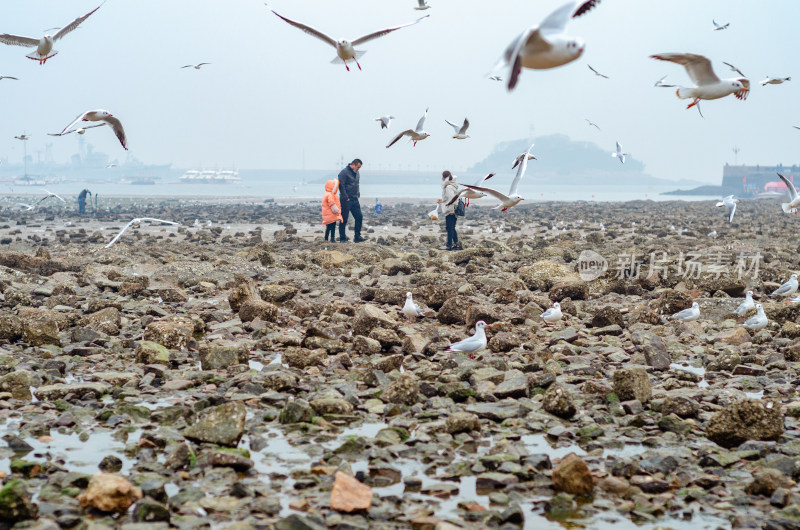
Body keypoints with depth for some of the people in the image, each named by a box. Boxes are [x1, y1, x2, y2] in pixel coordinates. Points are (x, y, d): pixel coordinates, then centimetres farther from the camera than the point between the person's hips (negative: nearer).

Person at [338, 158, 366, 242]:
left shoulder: (356, 173, 14)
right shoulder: (344, 172, -12)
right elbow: (341, 186, -16)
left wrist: (358, 195, 14)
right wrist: (346, 198, -16)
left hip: (355, 200, 8)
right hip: (346, 200, -8)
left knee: (359, 217, 3)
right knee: (344, 219, -1)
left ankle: (357, 237, 9)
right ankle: (342, 238, 7)